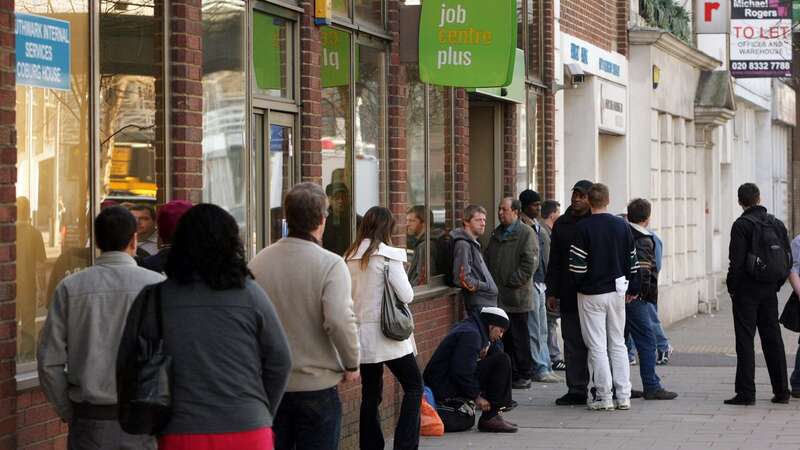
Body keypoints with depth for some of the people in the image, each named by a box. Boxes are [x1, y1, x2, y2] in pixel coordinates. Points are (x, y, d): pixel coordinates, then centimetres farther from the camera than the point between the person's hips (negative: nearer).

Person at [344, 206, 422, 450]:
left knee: (370, 393, 12)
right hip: (386, 331, -6)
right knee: (414, 386, 5)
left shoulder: (350, 257, 6)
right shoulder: (388, 254, -11)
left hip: (361, 333, 6)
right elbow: (407, 295, -11)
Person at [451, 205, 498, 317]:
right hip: (479, 304, -10)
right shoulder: (463, 245, -13)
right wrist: (487, 287, -11)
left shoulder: (474, 244, 18)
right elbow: (463, 279, -20)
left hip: (488, 302, 10)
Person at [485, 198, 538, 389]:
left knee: (519, 338, -2)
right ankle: (511, 374, 16)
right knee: (504, 337, 9)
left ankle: (524, 375, 5)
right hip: (498, 297, 7)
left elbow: (530, 263, -15)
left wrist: (511, 282, -15)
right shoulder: (497, 234, 18)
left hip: (517, 297, -7)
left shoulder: (526, 233, -8)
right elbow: (488, 260, 24)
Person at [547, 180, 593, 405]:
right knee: (573, 344, 5)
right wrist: (552, 292, 10)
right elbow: (554, 262, 15)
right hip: (569, 296, 4)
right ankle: (576, 390, 9)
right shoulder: (561, 224, 12)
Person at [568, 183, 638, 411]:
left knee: (597, 346, 0)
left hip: (591, 293, -4)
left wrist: (579, 285, 4)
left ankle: (603, 397, 1)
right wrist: (632, 289, 15)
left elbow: (577, 264, -13)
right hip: (617, 292, 4)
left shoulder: (583, 228, -12)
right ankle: (623, 396, 9)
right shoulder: (622, 226, 2)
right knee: (618, 344, 11)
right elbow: (632, 261, 7)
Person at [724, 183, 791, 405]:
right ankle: (781, 391, 13)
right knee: (773, 339, 11)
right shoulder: (777, 224, 8)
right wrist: (776, 284, 14)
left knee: (745, 341, -3)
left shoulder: (742, 225, -11)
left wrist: (732, 288, -5)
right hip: (769, 290, 6)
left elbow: (737, 261, -16)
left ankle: (746, 392, -5)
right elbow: (788, 259, 9)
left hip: (747, 289, -6)